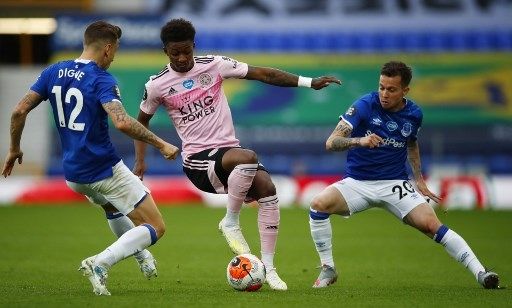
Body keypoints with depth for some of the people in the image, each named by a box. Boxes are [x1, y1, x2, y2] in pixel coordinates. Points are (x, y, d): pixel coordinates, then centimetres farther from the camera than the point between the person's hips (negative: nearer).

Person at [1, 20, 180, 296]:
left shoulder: (53, 73, 3)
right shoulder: (101, 80, -16)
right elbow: (122, 122, -31)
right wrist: (161, 144, -22)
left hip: (73, 176, 7)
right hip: (106, 170, -7)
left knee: (113, 207, 38)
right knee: (155, 228, 0)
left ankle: (142, 256, 39)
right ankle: (100, 264, -15)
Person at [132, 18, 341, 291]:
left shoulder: (213, 65, 2)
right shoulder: (157, 86, 0)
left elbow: (262, 74, 1)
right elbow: (141, 122, 17)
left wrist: (309, 82, -4)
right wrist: (140, 161, 7)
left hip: (229, 148, 4)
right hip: (198, 159, -4)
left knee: (267, 188, -22)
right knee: (248, 158, -35)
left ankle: (268, 266, -11)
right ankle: (230, 223, -14)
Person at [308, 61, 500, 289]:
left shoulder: (414, 114, 0)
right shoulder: (365, 106, -13)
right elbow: (331, 142, -19)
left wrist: (419, 179, 14)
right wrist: (360, 141, -38)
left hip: (394, 184, 1)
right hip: (357, 182, -1)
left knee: (431, 224, -20)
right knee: (319, 204, -27)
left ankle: (480, 272, -14)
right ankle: (328, 270, -11)